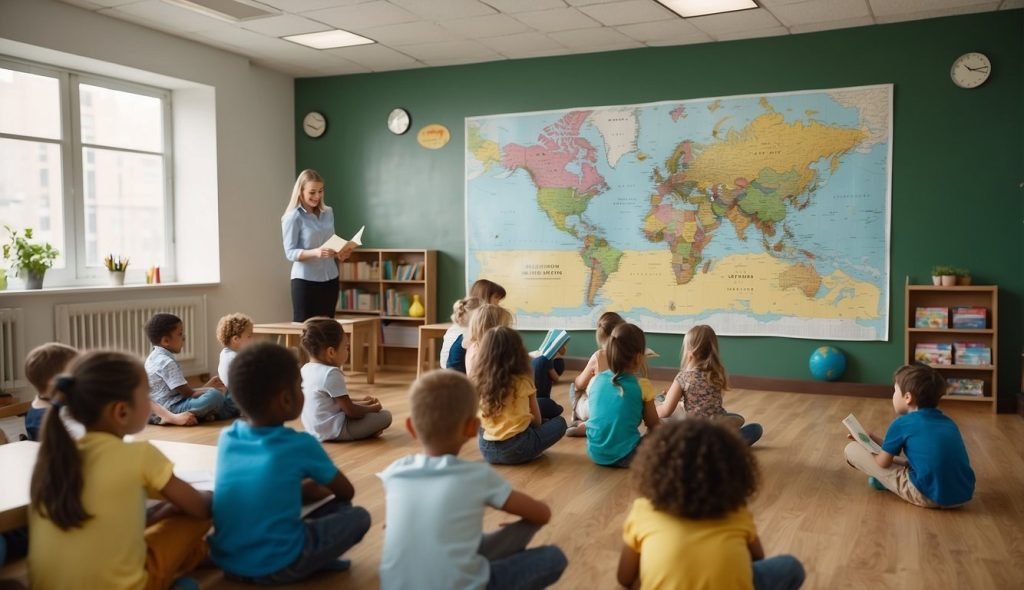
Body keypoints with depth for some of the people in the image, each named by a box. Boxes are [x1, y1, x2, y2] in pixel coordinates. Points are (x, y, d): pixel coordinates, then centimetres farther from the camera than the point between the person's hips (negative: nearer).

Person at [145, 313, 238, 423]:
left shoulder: (155, 357, 14)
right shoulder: (167, 362, -17)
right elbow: (188, 393, -17)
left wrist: (207, 387, 13)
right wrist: (212, 389, -3)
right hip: (171, 409, -10)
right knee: (214, 396, -33)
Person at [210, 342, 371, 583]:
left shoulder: (226, 438, 3)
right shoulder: (300, 445, -10)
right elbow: (346, 492, 6)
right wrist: (314, 488, 25)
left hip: (225, 560, 5)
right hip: (276, 567, -5)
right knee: (358, 516, 7)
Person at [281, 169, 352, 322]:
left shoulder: (328, 213, 9)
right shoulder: (293, 217, -8)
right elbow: (290, 252, -12)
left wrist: (340, 254, -4)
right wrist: (315, 252, -29)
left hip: (330, 279, 5)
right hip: (305, 280, -5)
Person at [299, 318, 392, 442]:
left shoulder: (305, 369, 6)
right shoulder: (331, 374, -22)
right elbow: (351, 411, -18)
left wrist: (360, 401, 20)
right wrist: (372, 408, 0)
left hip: (314, 428, 9)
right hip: (334, 430, -9)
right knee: (385, 416, -8)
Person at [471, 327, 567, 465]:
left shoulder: (476, 381, 1)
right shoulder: (523, 381, -8)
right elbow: (537, 420, 5)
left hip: (486, 449, 3)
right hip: (517, 449, -3)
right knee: (559, 422, 16)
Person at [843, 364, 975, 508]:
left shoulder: (902, 423, -2)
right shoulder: (947, 422, 18)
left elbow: (883, 462, 7)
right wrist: (874, 439, 35)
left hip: (929, 495, -7)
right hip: (963, 495, 7)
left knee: (852, 449, 1)